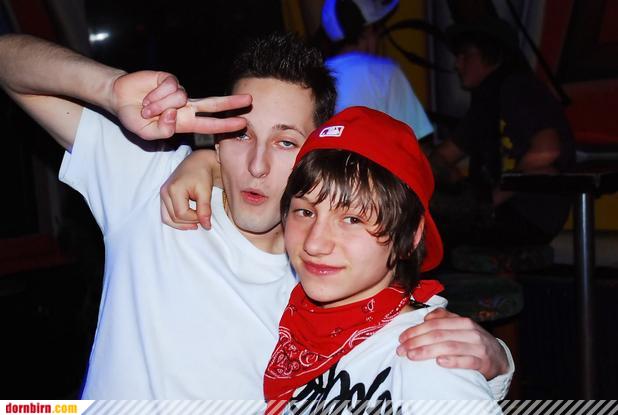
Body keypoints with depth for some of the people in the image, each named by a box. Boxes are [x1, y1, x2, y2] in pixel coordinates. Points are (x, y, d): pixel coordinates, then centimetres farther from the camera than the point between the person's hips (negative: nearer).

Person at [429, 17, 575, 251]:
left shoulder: (517, 89, -8)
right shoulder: (485, 101, 19)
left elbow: (546, 151, -24)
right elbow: (441, 157, 23)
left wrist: (495, 197, -15)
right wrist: (454, 180, -1)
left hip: (531, 217, -9)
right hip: (498, 209, 9)